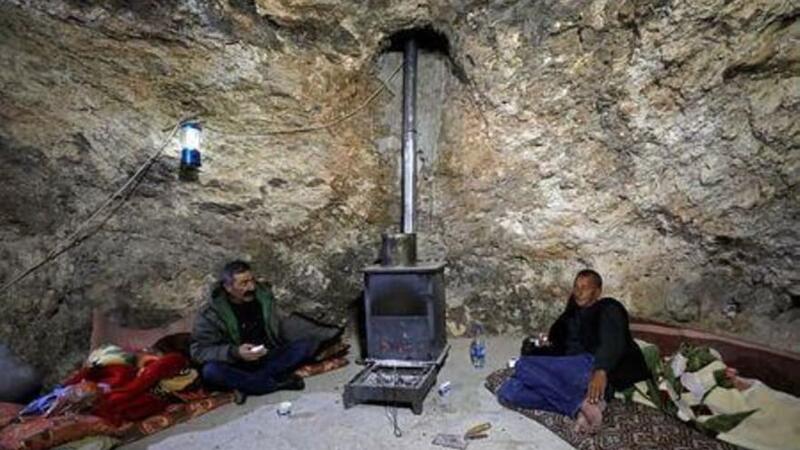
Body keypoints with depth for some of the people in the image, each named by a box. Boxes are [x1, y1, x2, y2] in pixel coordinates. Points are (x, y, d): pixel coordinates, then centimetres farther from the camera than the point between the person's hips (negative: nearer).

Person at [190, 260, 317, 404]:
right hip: (238, 366, -2)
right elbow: (198, 350, -14)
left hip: (269, 359, 2)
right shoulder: (211, 313, -13)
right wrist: (235, 352, -28)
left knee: (309, 345, -17)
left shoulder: (263, 294, -4)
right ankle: (280, 381, -24)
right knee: (210, 371, -34)